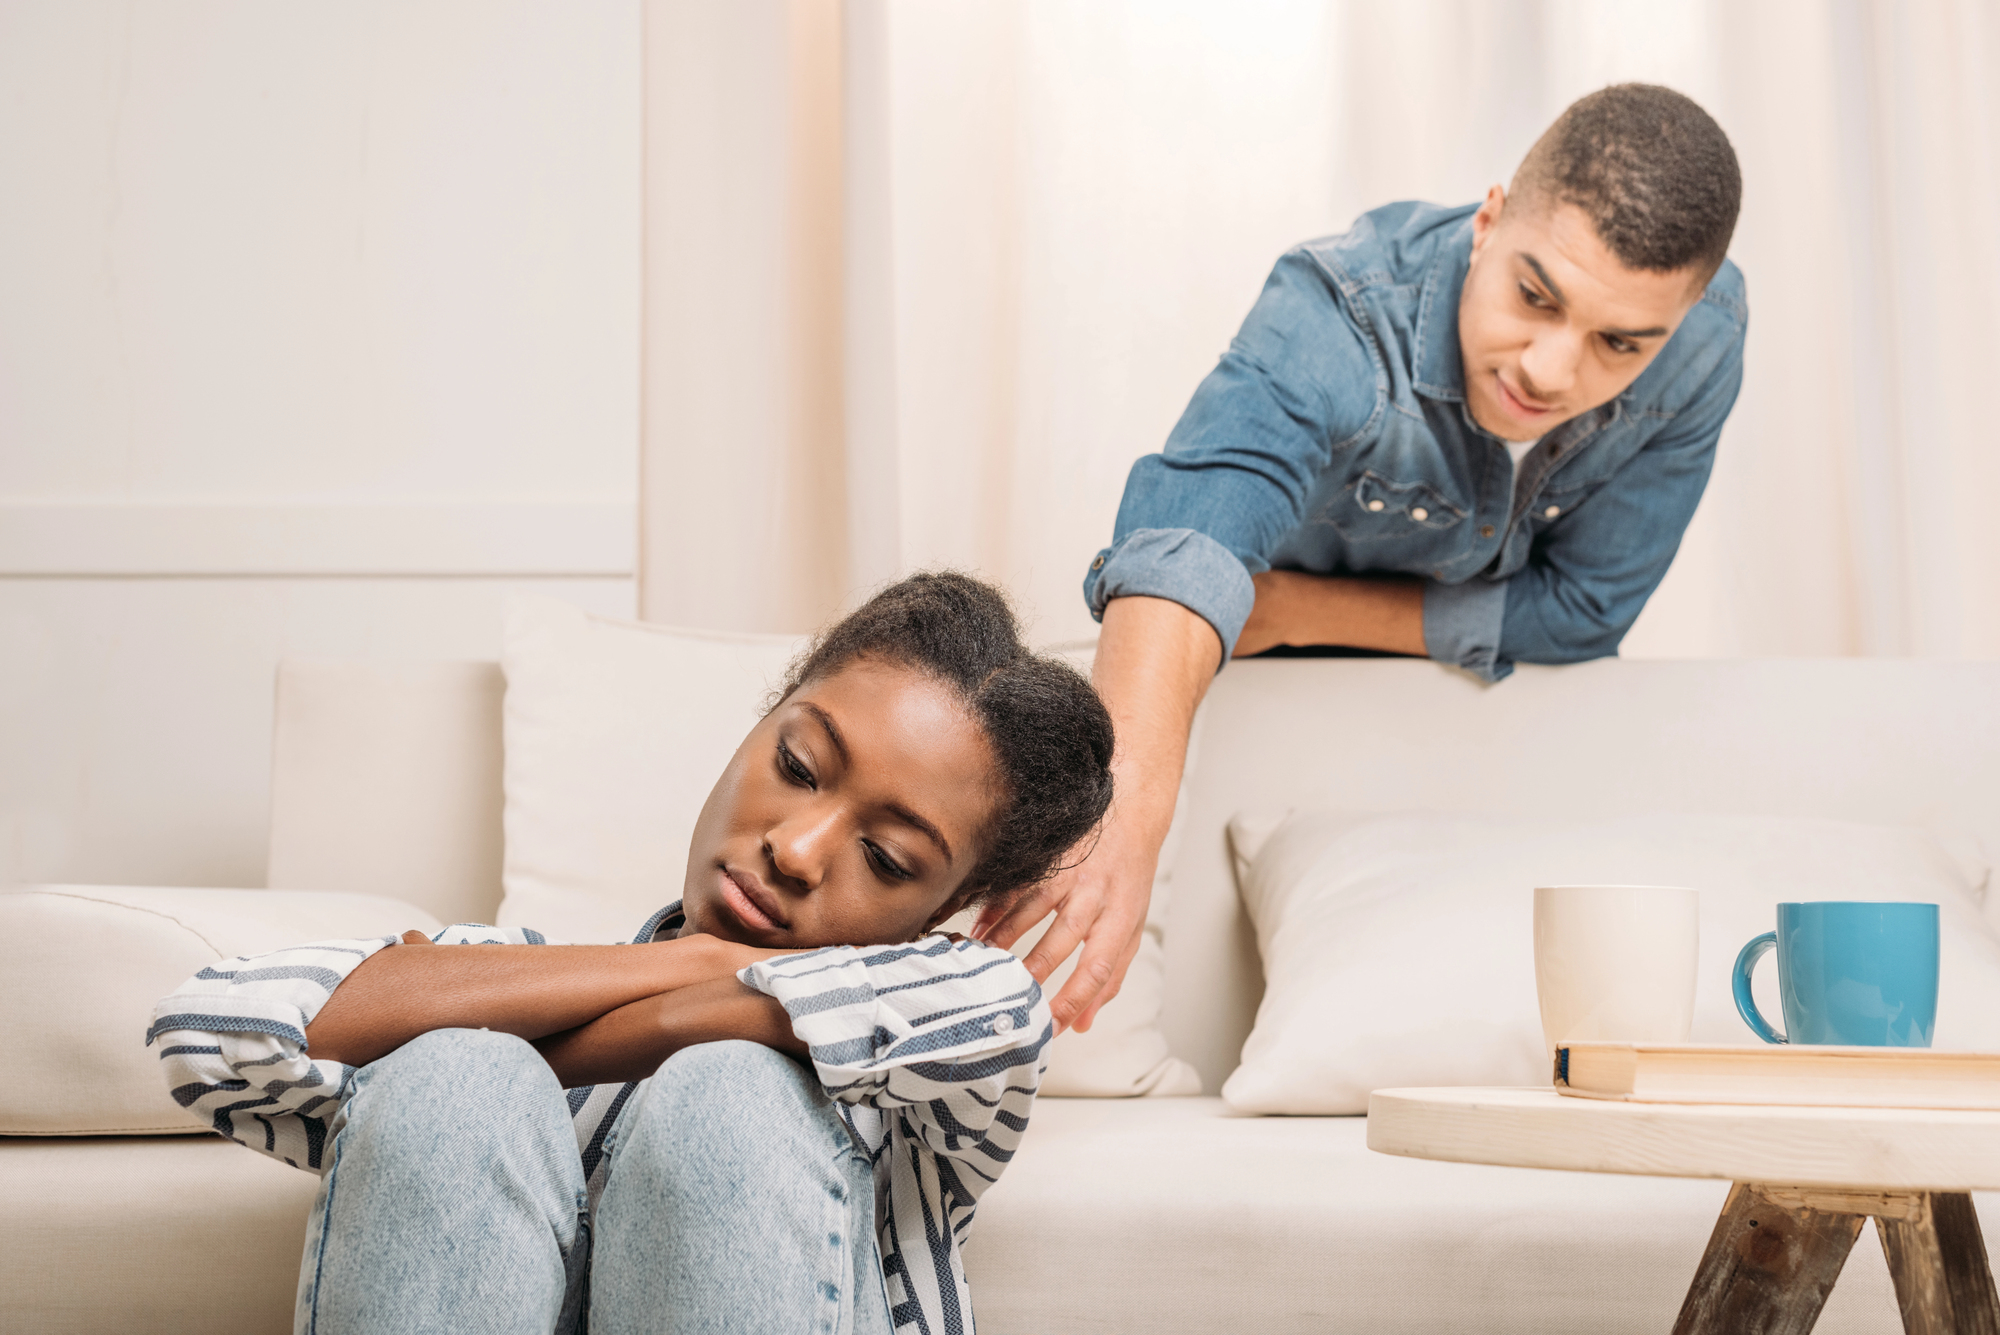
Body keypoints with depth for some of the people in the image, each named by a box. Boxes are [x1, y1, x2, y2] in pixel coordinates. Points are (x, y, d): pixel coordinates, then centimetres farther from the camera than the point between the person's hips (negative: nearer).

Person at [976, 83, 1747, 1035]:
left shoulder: (1702, 341, -29)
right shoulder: (1337, 323, -41)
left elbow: (1584, 610, -19)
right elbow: (1185, 550, -60)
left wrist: (1300, 610, -25)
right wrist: (1122, 814, -78)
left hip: (1493, 666, 3)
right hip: (1279, 688, -2)